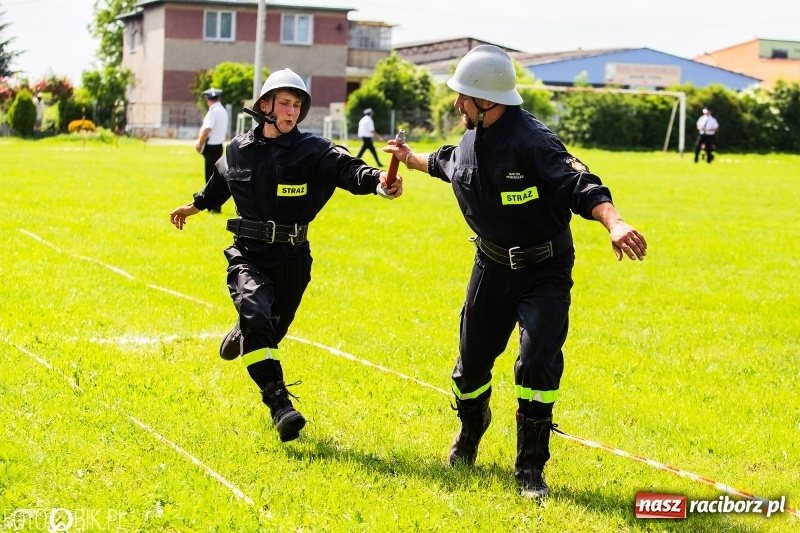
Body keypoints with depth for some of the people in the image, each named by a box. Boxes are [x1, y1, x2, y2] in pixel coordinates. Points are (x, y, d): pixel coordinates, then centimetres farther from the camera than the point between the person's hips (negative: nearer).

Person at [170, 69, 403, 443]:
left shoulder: (312, 150, -9)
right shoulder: (239, 150, -1)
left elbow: (347, 169, -28)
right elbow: (220, 183, 21)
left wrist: (378, 181, -50)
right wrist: (194, 206, 38)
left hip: (292, 258, 1)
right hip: (248, 254, -1)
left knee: (273, 328, 18)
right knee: (256, 312, -26)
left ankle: (241, 337, 56)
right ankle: (279, 402, -31)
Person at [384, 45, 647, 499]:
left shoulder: (531, 140, -26)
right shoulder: (470, 143, -2)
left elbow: (578, 185, -38)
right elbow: (449, 164, 24)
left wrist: (614, 223, -57)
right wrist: (413, 159, 42)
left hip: (546, 272, -6)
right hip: (493, 268, 6)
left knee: (538, 363, -20)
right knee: (471, 363, 13)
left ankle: (531, 469, -4)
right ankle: (470, 433, 46)